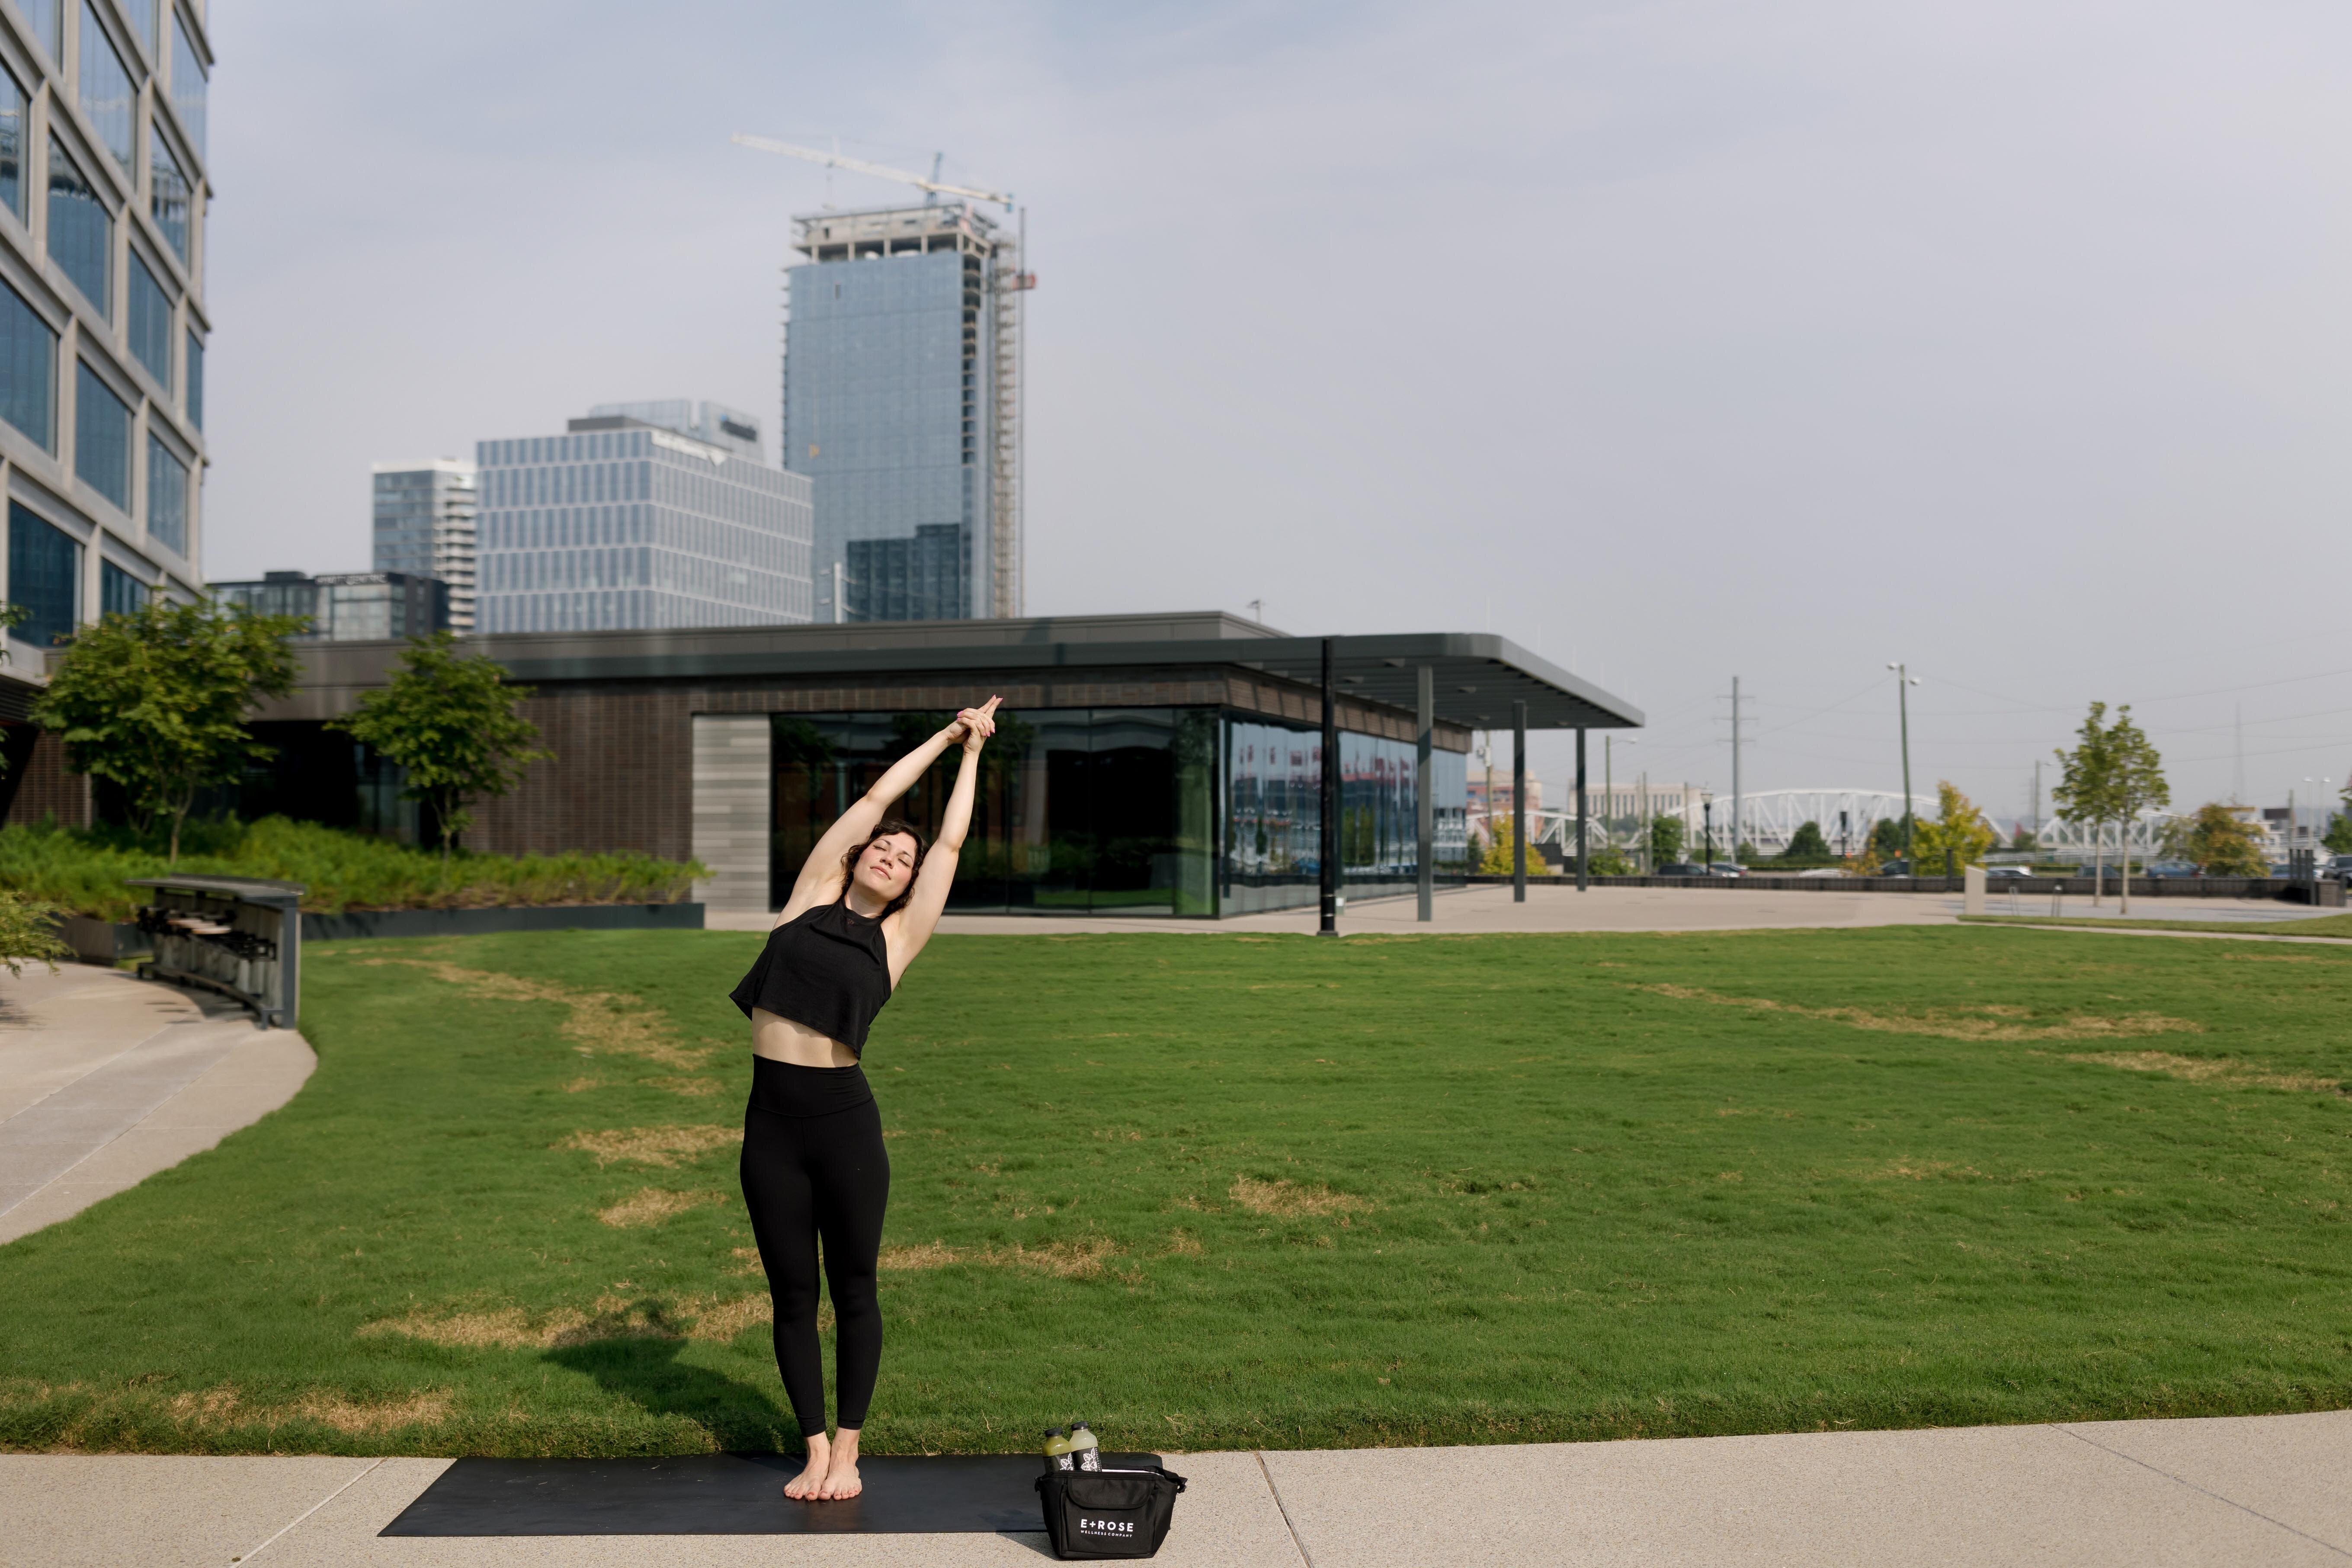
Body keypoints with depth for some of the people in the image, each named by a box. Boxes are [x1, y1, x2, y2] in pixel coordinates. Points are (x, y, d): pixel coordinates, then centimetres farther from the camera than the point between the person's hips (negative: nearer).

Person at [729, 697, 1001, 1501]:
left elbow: (950, 841, 10)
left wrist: (972, 752, 20)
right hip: (772, 1123, 1)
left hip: (845, 1119, -1)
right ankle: (814, 1448, 21)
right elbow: (876, 797, 11)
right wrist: (944, 732, 18)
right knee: (793, 1293, 8)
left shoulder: (898, 937, 5)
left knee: (853, 1288, 6)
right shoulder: (812, 896, 8)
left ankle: (847, 1450, 19)